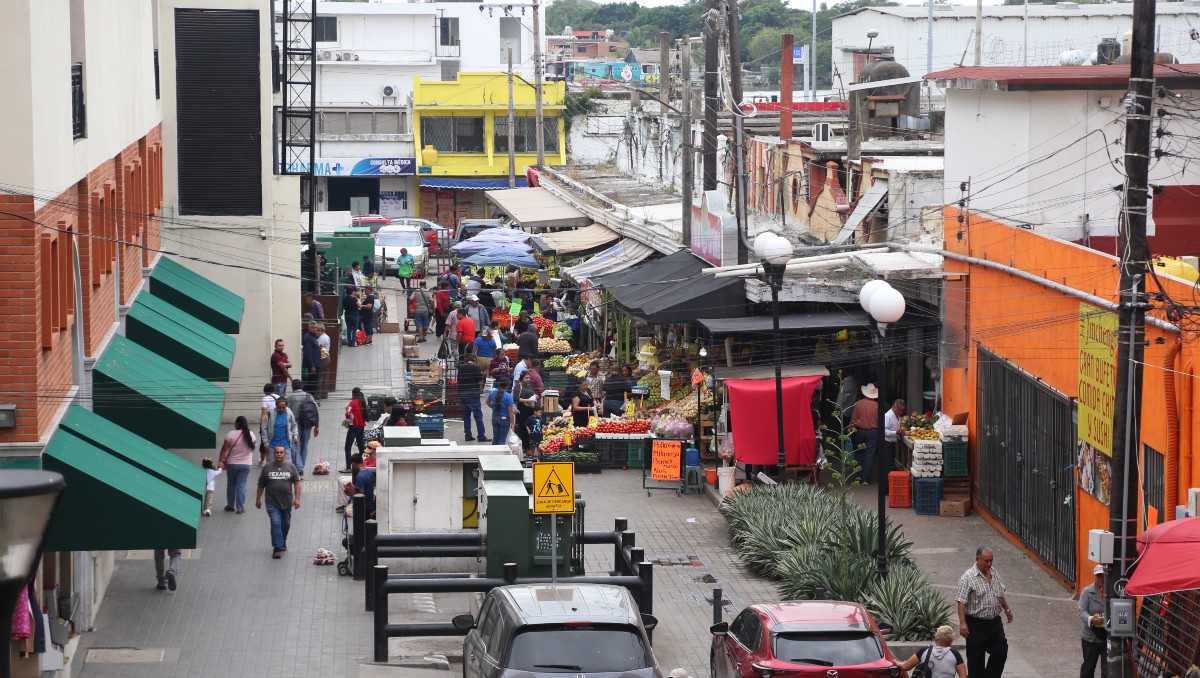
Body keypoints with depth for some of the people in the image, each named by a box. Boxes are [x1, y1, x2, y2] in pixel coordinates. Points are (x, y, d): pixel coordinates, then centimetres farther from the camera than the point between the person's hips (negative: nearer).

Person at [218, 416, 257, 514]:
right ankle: (240, 507, 0)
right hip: (246, 464, 1)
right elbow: (254, 443, 17)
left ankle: (230, 505, 22)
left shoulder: (231, 434, -14)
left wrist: (221, 461, -10)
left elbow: (224, 449, -14)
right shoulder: (250, 435, -5)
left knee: (231, 484, 14)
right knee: (241, 485, 4)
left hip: (232, 463, -1)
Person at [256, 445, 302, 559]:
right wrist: (258, 499, 10)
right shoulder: (267, 468, 1)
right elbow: (261, 485, 8)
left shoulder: (291, 467, 1)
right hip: (272, 503, -2)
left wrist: (297, 498, -7)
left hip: (287, 502, 2)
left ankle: (283, 542, 38)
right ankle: (277, 548, -15)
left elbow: (297, 483, 1)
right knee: (276, 523, -13)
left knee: (286, 524, 14)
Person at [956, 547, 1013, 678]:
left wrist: (1007, 609, 27)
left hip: (995, 622, 6)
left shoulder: (995, 573, 6)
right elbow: (962, 602, -19)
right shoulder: (968, 577, -16)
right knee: (976, 658, 2)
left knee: (1001, 651, 5)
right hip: (976, 624, -6)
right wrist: (962, 623, -26)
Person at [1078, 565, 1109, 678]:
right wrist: (1091, 619, -32)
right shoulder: (1087, 592, -4)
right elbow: (1082, 611, -11)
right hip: (1091, 636, 1)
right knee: (1088, 665, 18)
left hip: (1109, 637, -1)